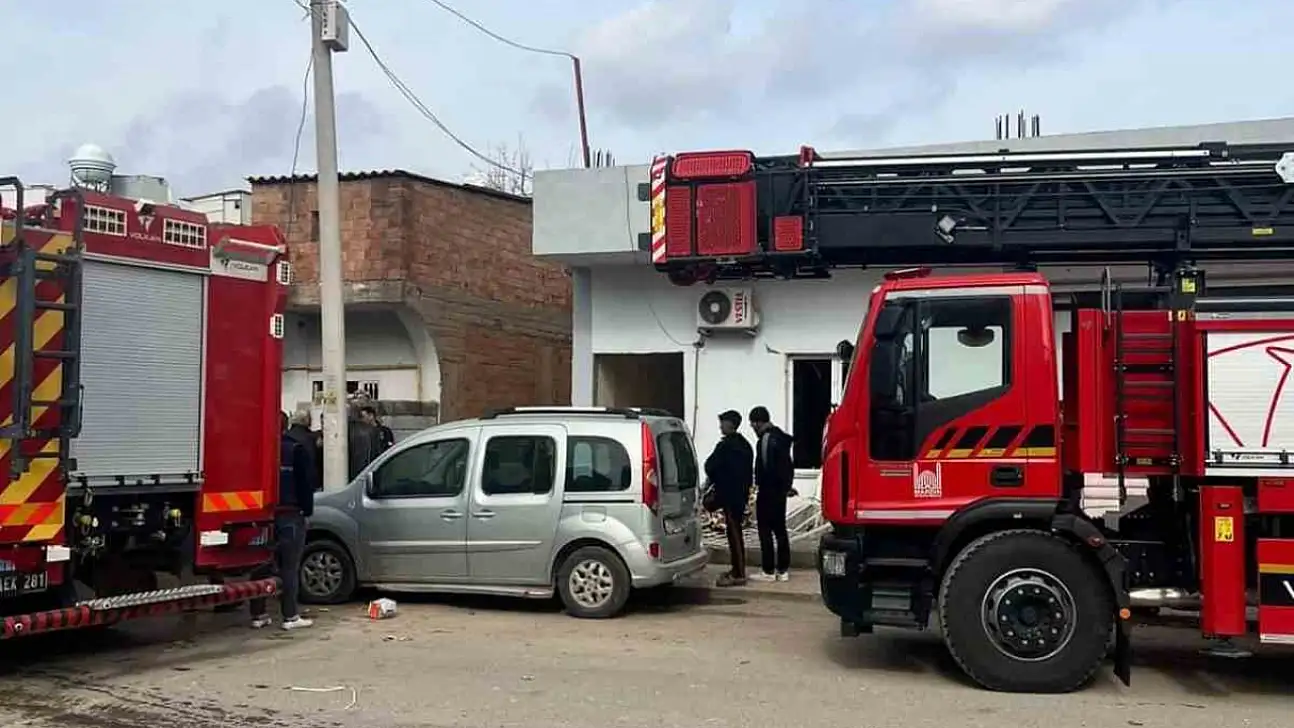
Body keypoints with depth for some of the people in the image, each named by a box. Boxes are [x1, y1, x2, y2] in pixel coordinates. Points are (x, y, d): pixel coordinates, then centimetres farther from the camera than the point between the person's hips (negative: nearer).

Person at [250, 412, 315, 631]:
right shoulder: (295, 450, -6)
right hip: (290, 515, -5)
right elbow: (305, 483, -8)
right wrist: (307, 509, -1)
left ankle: (258, 614, 13)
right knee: (289, 567, -3)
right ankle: (290, 616, -3)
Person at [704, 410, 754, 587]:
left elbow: (710, 466, -14)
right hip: (740, 493, 10)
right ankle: (738, 570, 23)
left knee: (734, 533, -8)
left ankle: (738, 574, -7)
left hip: (730, 495, -10)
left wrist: (710, 479, 5)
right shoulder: (743, 443, 14)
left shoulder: (725, 446, -16)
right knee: (735, 532, 16)